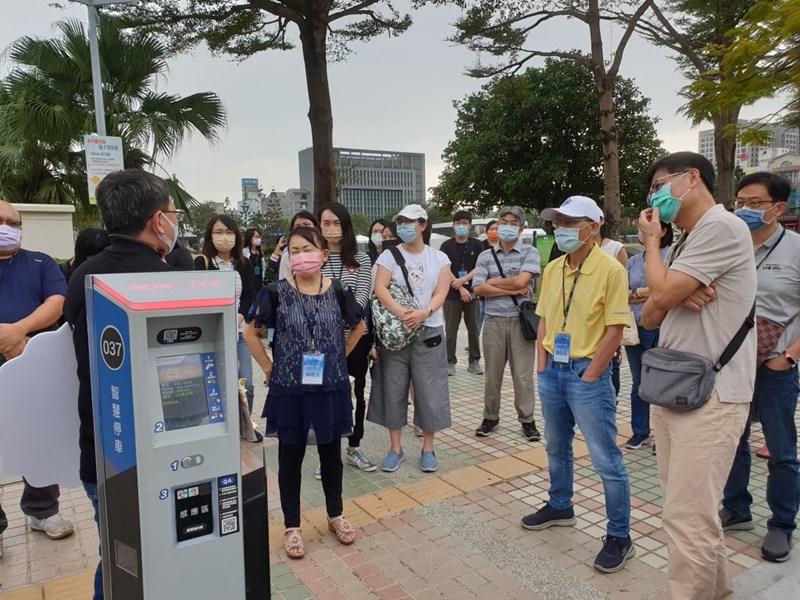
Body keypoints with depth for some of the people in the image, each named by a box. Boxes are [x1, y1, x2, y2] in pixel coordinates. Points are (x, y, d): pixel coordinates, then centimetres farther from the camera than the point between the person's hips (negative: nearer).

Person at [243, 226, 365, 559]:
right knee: (290, 458, 10)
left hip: (330, 387, 2)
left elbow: (358, 326, 13)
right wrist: (269, 368, -2)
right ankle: (292, 526, 28)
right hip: (289, 389, -1)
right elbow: (252, 333, 3)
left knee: (331, 454, 15)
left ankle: (335, 515, 36)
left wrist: (337, 357, 8)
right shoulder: (277, 292, -8)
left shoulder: (338, 291, -4)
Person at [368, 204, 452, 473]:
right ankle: (395, 448, 19)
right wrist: (400, 312, -29)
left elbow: (441, 293, -5)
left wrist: (424, 313, -25)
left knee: (429, 391, 3)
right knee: (393, 389, 5)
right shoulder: (389, 256, 3)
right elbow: (380, 289, -11)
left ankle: (428, 449, 19)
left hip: (428, 332, 0)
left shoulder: (439, 258, 6)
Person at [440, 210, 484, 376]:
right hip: (452, 294, -1)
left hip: (472, 293, 1)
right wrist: (461, 289, -13)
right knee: (451, 330, 3)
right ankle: (450, 362, 12)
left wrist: (463, 280, -16)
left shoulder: (477, 245, 4)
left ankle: (474, 361, 18)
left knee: (474, 329, 7)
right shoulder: (447, 246, 1)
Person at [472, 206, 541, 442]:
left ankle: (527, 420, 17)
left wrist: (492, 282, -3)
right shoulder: (485, 256, 7)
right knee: (493, 373, 10)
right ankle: (490, 417, 24)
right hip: (494, 321, 2)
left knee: (523, 374, 3)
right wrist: (512, 290, -10)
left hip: (521, 320, -2)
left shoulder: (530, 252, 1)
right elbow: (478, 288, -5)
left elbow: (521, 280, -14)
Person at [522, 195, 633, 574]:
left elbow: (614, 329, -14)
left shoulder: (610, 270, -12)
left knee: (605, 458, 2)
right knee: (556, 447, 21)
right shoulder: (552, 269, 7)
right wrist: (542, 367, 5)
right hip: (552, 370, 7)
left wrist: (589, 376, -15)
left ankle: (619, 536, 17)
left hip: (587, 373, -6)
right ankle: (560, 506, 40)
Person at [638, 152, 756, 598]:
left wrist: (651, 242, -1)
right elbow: (650, 317, 15)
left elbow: (662, 293, -17)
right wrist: (677, 298, -7)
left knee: (687, 517, -6)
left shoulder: (722, 227, -11)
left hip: (709, 394, -9)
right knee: (692, 510, 19)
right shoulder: (684, 244, 18)